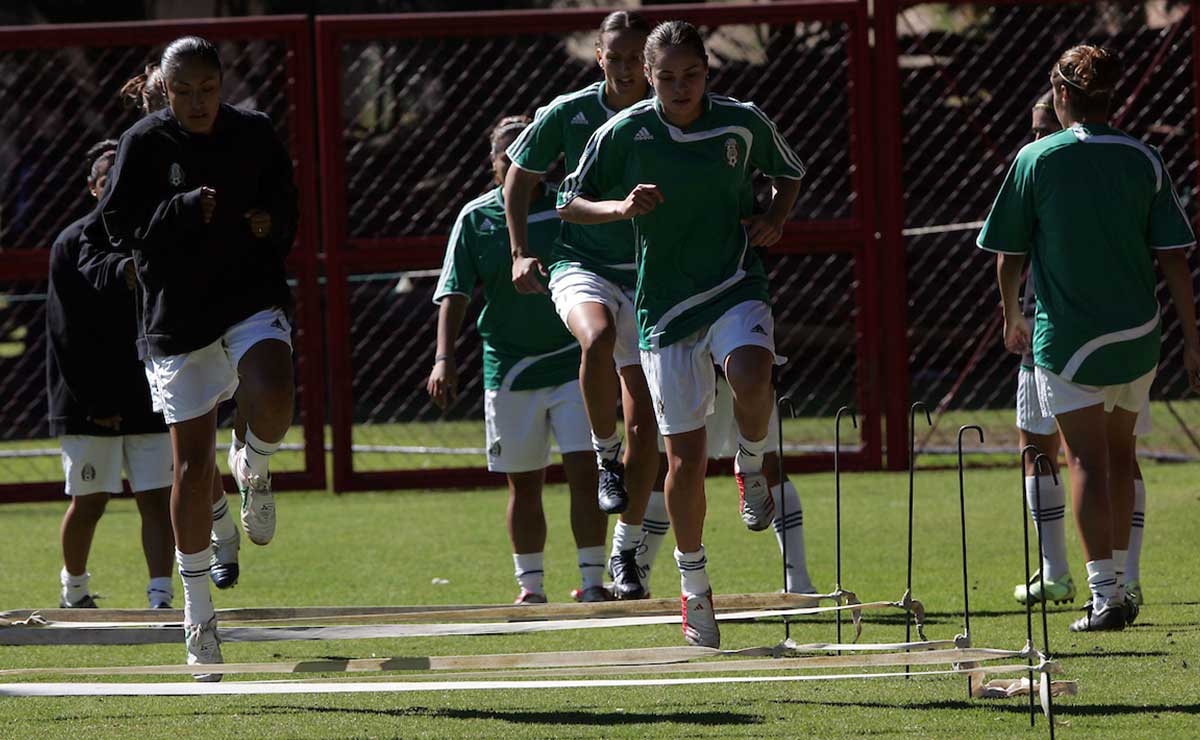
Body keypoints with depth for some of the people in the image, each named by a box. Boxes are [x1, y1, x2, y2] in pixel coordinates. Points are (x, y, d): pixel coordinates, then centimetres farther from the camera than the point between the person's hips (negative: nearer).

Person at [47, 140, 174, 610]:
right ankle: (73, 592, 22)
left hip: (149, 400, 3)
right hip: (90, 401, -3)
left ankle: (160, 597, -7)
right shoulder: (72, 245, -3)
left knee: (156, 499, -5)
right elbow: (67, 334, -6)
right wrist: (95, 404, -11)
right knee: (89, 501, 2)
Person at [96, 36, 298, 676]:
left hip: (253, 298, 1)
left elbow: (287, 208, 17)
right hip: (177, 315, -1)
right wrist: (187, 211, -22)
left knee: (272, 405, -29)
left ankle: (254, 471, 9)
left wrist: (271, 226, -5)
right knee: (192, 463, 1)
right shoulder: (144, 143, -3)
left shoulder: (255, 135, 4)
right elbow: (121, 226, -8)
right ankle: (198, 612, 14)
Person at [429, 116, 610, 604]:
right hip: (509, 371, 1)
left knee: (585, 472, -8)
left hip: (572, 363, -1)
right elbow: (454, 293, -2)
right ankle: (530, 585, 17)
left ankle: (593, 580, -2)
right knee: (524, 486, 7)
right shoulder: (476, 218, 0)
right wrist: (445, 357, -13)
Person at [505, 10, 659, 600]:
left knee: (644, 421, 1)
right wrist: (520, 252, 1)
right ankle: (605, 457, -17)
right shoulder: (568, 114, -4)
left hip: (648, 276, 2)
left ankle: (626, 552, 15)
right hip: (579, 262, -2)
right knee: (598, 337, -38)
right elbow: (520, 178, 9)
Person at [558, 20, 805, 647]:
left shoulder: (744, 124, -2)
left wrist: (775, 218, -3)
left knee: (751, 376, -35)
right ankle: (694, 589, 20)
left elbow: (789, 173, 17)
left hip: (736, 290, 0)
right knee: (685, 455, 1)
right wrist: (621, 206, -16)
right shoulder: (623, 133, -5)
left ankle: (751, 467, -1)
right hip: (665, 307, 0)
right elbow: (570, 203, 3)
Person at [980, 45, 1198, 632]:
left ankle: (1104, 592, -13)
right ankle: (1119, 584, 28)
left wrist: (1013, 317, 16)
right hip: (1137, 335, 3)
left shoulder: (1036, 160, -6)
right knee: (1120, 452, 20)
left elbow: (1008, 256, -1)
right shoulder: (1142, 160, 0)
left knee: (1087, 458, -3)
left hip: (1066, 335, -3)